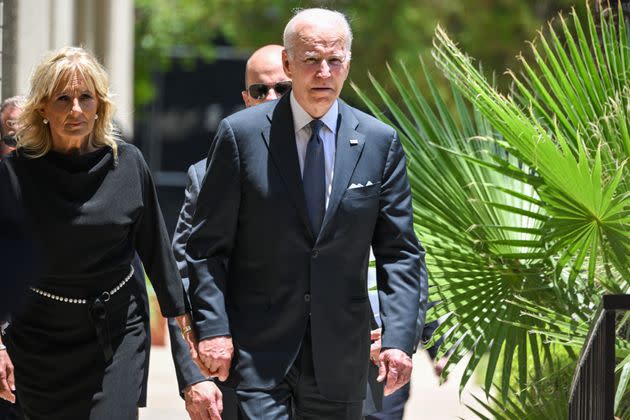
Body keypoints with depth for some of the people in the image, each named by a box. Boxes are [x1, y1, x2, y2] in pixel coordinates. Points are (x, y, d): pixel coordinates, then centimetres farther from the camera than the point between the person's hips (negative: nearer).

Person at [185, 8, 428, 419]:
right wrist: (213, 328, -10)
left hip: (341, 356, 2)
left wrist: (399, 337, -7)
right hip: (256, 351, -2)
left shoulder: (380, 143, 4)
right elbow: (208, 246, 0)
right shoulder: (241, 134, -1)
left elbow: (399, 252, 4)